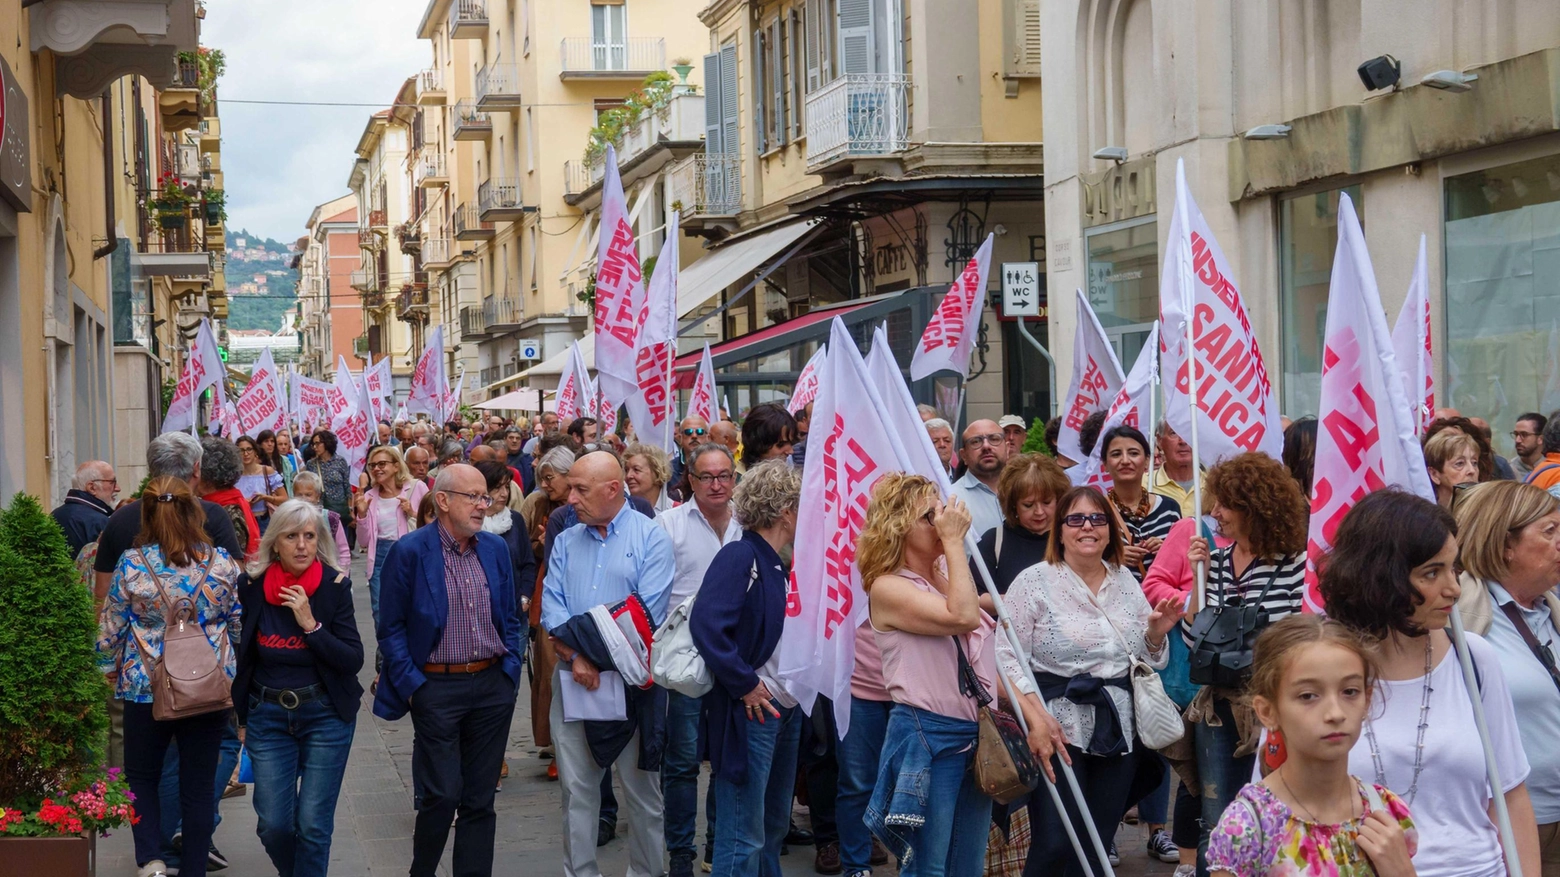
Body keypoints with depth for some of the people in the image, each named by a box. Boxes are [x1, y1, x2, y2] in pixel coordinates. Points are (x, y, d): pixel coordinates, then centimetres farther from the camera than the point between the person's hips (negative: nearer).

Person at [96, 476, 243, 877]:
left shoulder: (131, 565, -10)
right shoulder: (221, 564, -6)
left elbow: (109, 631, -3)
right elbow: (238, 626, 5)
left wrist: (109, 671, 15)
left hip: (146, 688, -1)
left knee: (141, 776, 17)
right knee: (199, 784, 11)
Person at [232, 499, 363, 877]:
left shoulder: (335, 586, -9)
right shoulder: (252, 585, -5)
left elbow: (353, 661, -12)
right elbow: (240, 657, 7)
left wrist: (311, 624, -22)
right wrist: (242, 717, 11)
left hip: (326, 715, -2)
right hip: (268, 715, 2)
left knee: (313, 823, -2)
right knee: (273, 824, 3)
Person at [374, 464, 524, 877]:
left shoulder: (496, 548, 7)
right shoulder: (410, 551, -7)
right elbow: (391, 626, -5)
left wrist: (511, 670, 5)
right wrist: (410, 684, -10)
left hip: (494, 686, 4)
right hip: (436, 686, -4)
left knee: (480, 799, 8)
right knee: (442, 795, -3)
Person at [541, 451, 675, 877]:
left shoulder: (650, 537, -4)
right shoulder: (566, 542, 12)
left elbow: (648, 613, -13)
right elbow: (551, 605, 2)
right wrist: (576, 654, -15)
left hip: (631, 679, -4)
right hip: (572, 679, 4)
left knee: (641, 786, 5)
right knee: (576, 786, 7)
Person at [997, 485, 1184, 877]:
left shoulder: (1125, 580, 11)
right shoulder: (1035, 581, -5)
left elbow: (1150, 660, 18)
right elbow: (1007, 658, -11)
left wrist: (1156, 633, -4)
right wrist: (1036, 720, -22)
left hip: (1118, 732, 5)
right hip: (1060, 729, -5)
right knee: (1055, 845, -8)